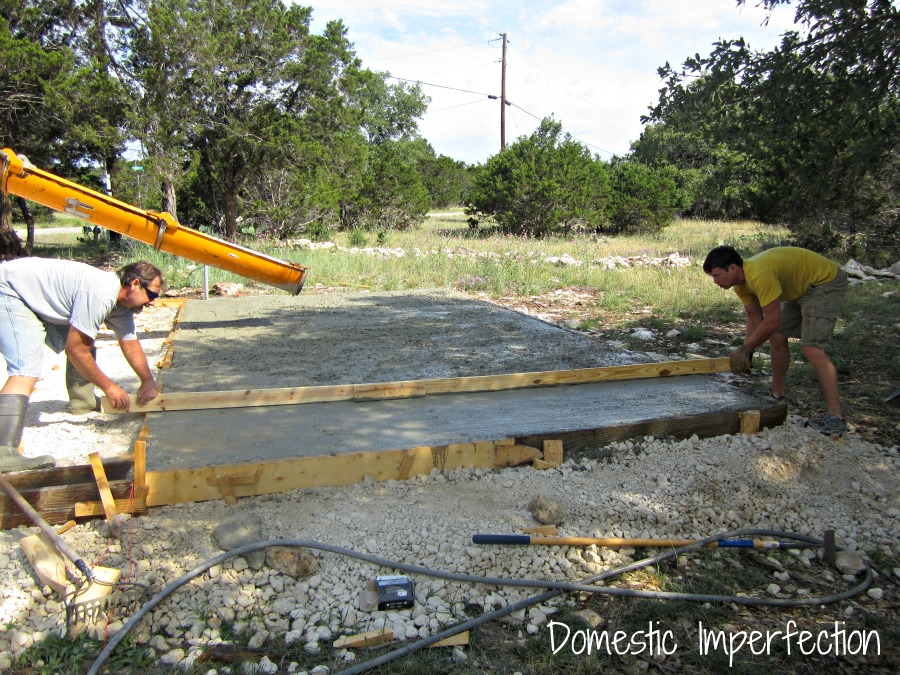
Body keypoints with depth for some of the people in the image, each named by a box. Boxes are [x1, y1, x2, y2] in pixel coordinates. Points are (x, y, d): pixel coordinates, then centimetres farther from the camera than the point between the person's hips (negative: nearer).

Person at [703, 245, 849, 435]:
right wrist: (746, 351, -3)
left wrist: (745, 349, -19)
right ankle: (777, 394, 26)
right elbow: (754, 316, 5)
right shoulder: (740, 281, -3)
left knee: (812, 348, -20)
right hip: (801, 288, 10)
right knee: (777, 337, 12)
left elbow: (772, 320, -30)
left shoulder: (759, 275, -34)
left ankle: (835, 418, -17)